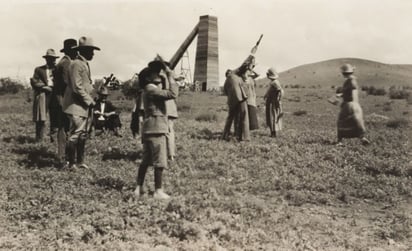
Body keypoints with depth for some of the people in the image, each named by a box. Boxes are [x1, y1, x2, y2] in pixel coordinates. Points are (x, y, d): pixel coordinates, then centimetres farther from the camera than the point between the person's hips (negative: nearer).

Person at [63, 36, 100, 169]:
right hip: (77, 106, -10)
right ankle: (71, 164, 2)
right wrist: (89, 101, -15)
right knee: (74, 134, -6)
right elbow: (77, 88, -19)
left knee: (83, 134, 13)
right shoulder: (77, 64, -14)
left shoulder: (85, 64, 17)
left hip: (85, 106, 10)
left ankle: (80, 161, 21)